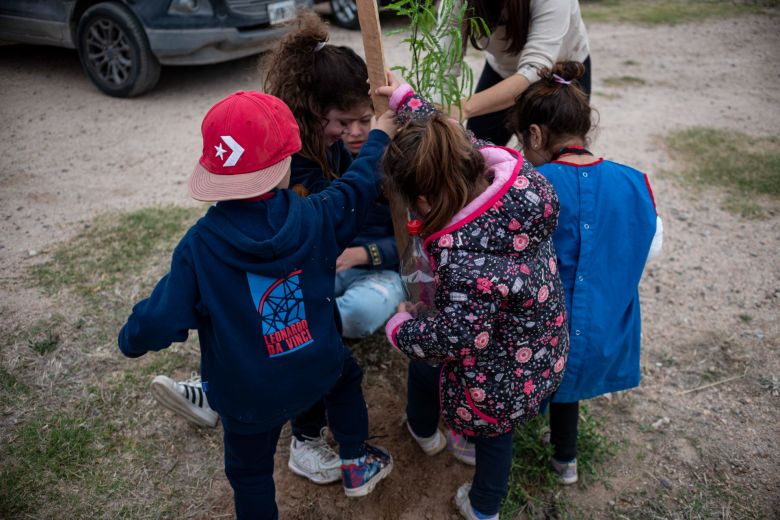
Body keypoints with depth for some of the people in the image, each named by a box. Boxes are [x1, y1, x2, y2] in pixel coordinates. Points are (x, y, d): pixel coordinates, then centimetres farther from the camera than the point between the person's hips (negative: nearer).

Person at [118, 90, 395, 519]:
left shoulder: (199, 246, -23)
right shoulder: (315, 218, -16)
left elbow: (161, 319, -19)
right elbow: (358, 186, 2)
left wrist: (131, 340, 5)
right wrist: (379, 137, 20)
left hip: (249, 397, -2)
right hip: (318, 371, 2)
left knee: (251, 473, 22)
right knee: (345, 371, 36)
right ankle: (356, 464, 49)